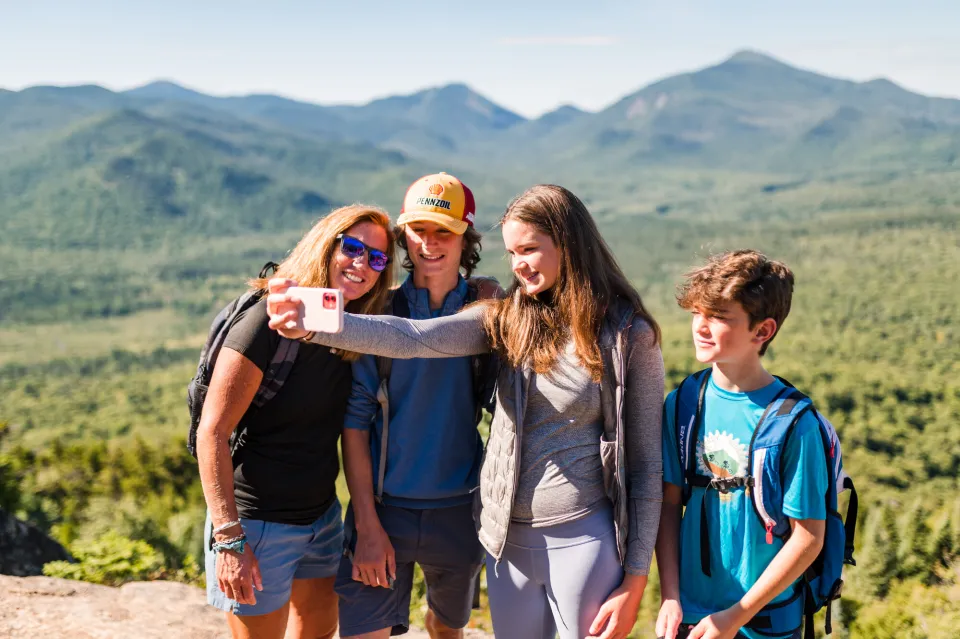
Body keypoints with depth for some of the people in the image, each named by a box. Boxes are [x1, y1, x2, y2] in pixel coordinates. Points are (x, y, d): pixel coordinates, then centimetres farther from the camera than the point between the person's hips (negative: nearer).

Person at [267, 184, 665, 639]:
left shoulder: (629, 334, -7)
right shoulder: (507, 319, 2)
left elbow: (645, 461, -5)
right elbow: (412, 337, -13)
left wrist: (635, 580, -6)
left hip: (581, 538, -4)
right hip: (507, 535, 4)